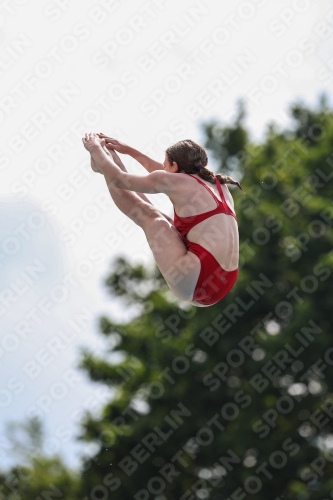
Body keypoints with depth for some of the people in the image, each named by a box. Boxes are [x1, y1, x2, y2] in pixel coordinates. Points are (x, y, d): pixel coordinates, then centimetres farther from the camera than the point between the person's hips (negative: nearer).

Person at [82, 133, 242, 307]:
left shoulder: (178, 181, -3)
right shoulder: (217, 184, 20)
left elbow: (118, 179, 6)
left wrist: (95, 148, 22)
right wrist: (130, 151, 45)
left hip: (194, 281, -8)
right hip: (221, 285, 8)